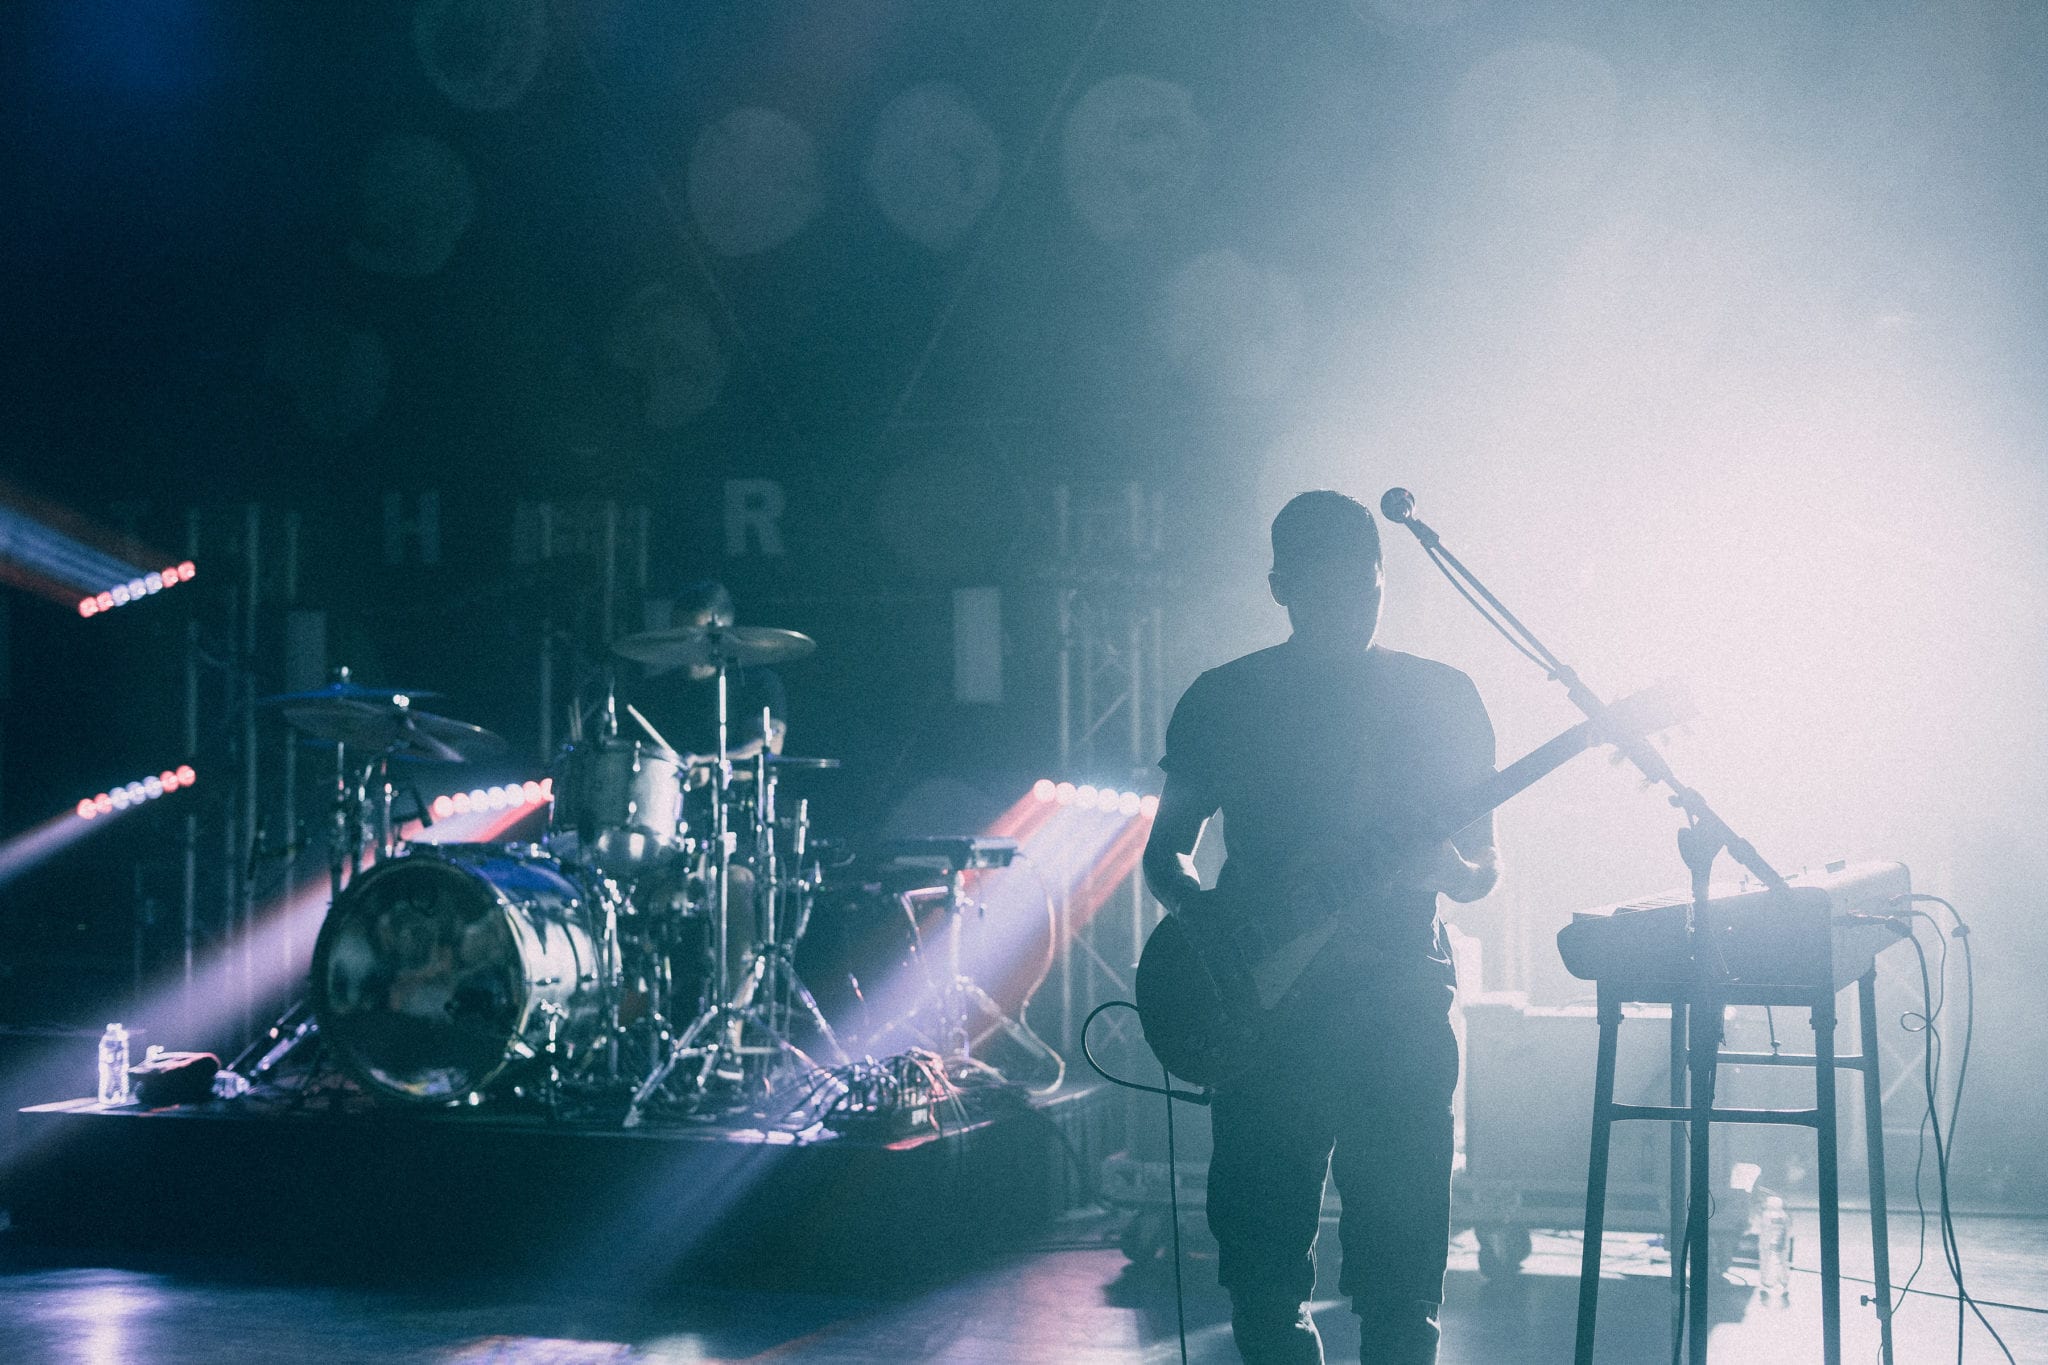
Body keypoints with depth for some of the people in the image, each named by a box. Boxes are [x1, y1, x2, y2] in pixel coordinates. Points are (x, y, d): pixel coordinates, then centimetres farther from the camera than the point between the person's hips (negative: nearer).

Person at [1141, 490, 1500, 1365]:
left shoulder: (1441, 696, 8)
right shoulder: (1223, 700, 8)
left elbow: (1483, 865, 10)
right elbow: (1164, 850, 13)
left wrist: (1452, 870, -13)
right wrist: (1201, 908, -9)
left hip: (1399, 1002, 0)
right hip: (1263, 1005, 1)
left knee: (1401, 1253, -3)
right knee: (1261, 1252, 2)